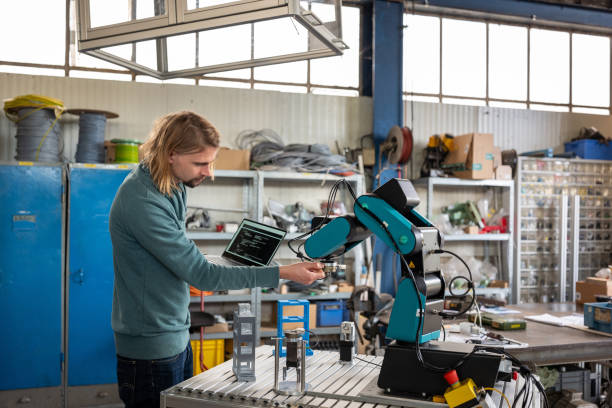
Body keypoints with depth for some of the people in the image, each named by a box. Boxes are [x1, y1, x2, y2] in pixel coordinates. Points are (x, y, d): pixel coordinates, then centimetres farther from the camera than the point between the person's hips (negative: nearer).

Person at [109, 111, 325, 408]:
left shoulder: (172, 185, 2)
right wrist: (282, 274, -23)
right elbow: (202, 274, -24)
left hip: (177, 337, 8)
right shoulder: (142, 202, -26)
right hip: (151, 351, -8)